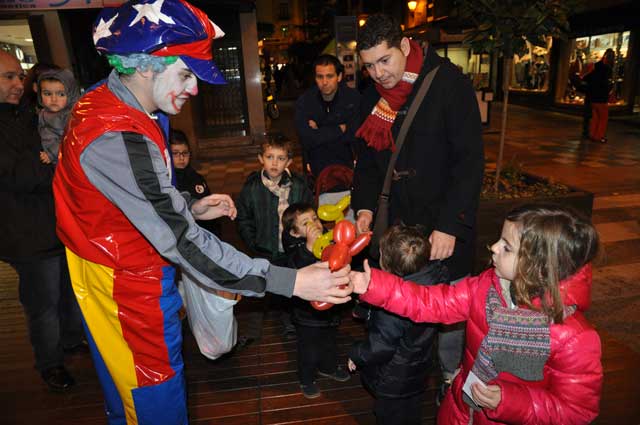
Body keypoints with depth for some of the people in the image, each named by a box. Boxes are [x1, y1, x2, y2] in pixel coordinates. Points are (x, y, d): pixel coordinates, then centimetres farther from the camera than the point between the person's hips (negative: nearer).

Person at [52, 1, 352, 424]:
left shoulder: (104, 103, 2)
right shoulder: (116, 138, -31)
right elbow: (181, 241, -34)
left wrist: (190, 209, -1)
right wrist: (290, 281, -35)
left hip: (115, 268, 9)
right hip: (128, 285, -9)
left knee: (125, 387, 28)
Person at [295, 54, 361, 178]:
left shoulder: (353, 97, -13)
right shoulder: (304, 101, -10)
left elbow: (353, 135, -18)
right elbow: (307, 140, -19)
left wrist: (319, 131, -16)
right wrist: (340, 129, -17)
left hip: (346, 165, 0)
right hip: (317, 168, 0)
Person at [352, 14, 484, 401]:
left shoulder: (449, 83, -11)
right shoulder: (373, 97, 5)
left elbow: (470, 160, -15)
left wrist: (450, 226, -21)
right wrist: (364, 206, -2)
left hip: (446, 227, -4)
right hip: (401, 224, 4)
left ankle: (452, 376, 32)